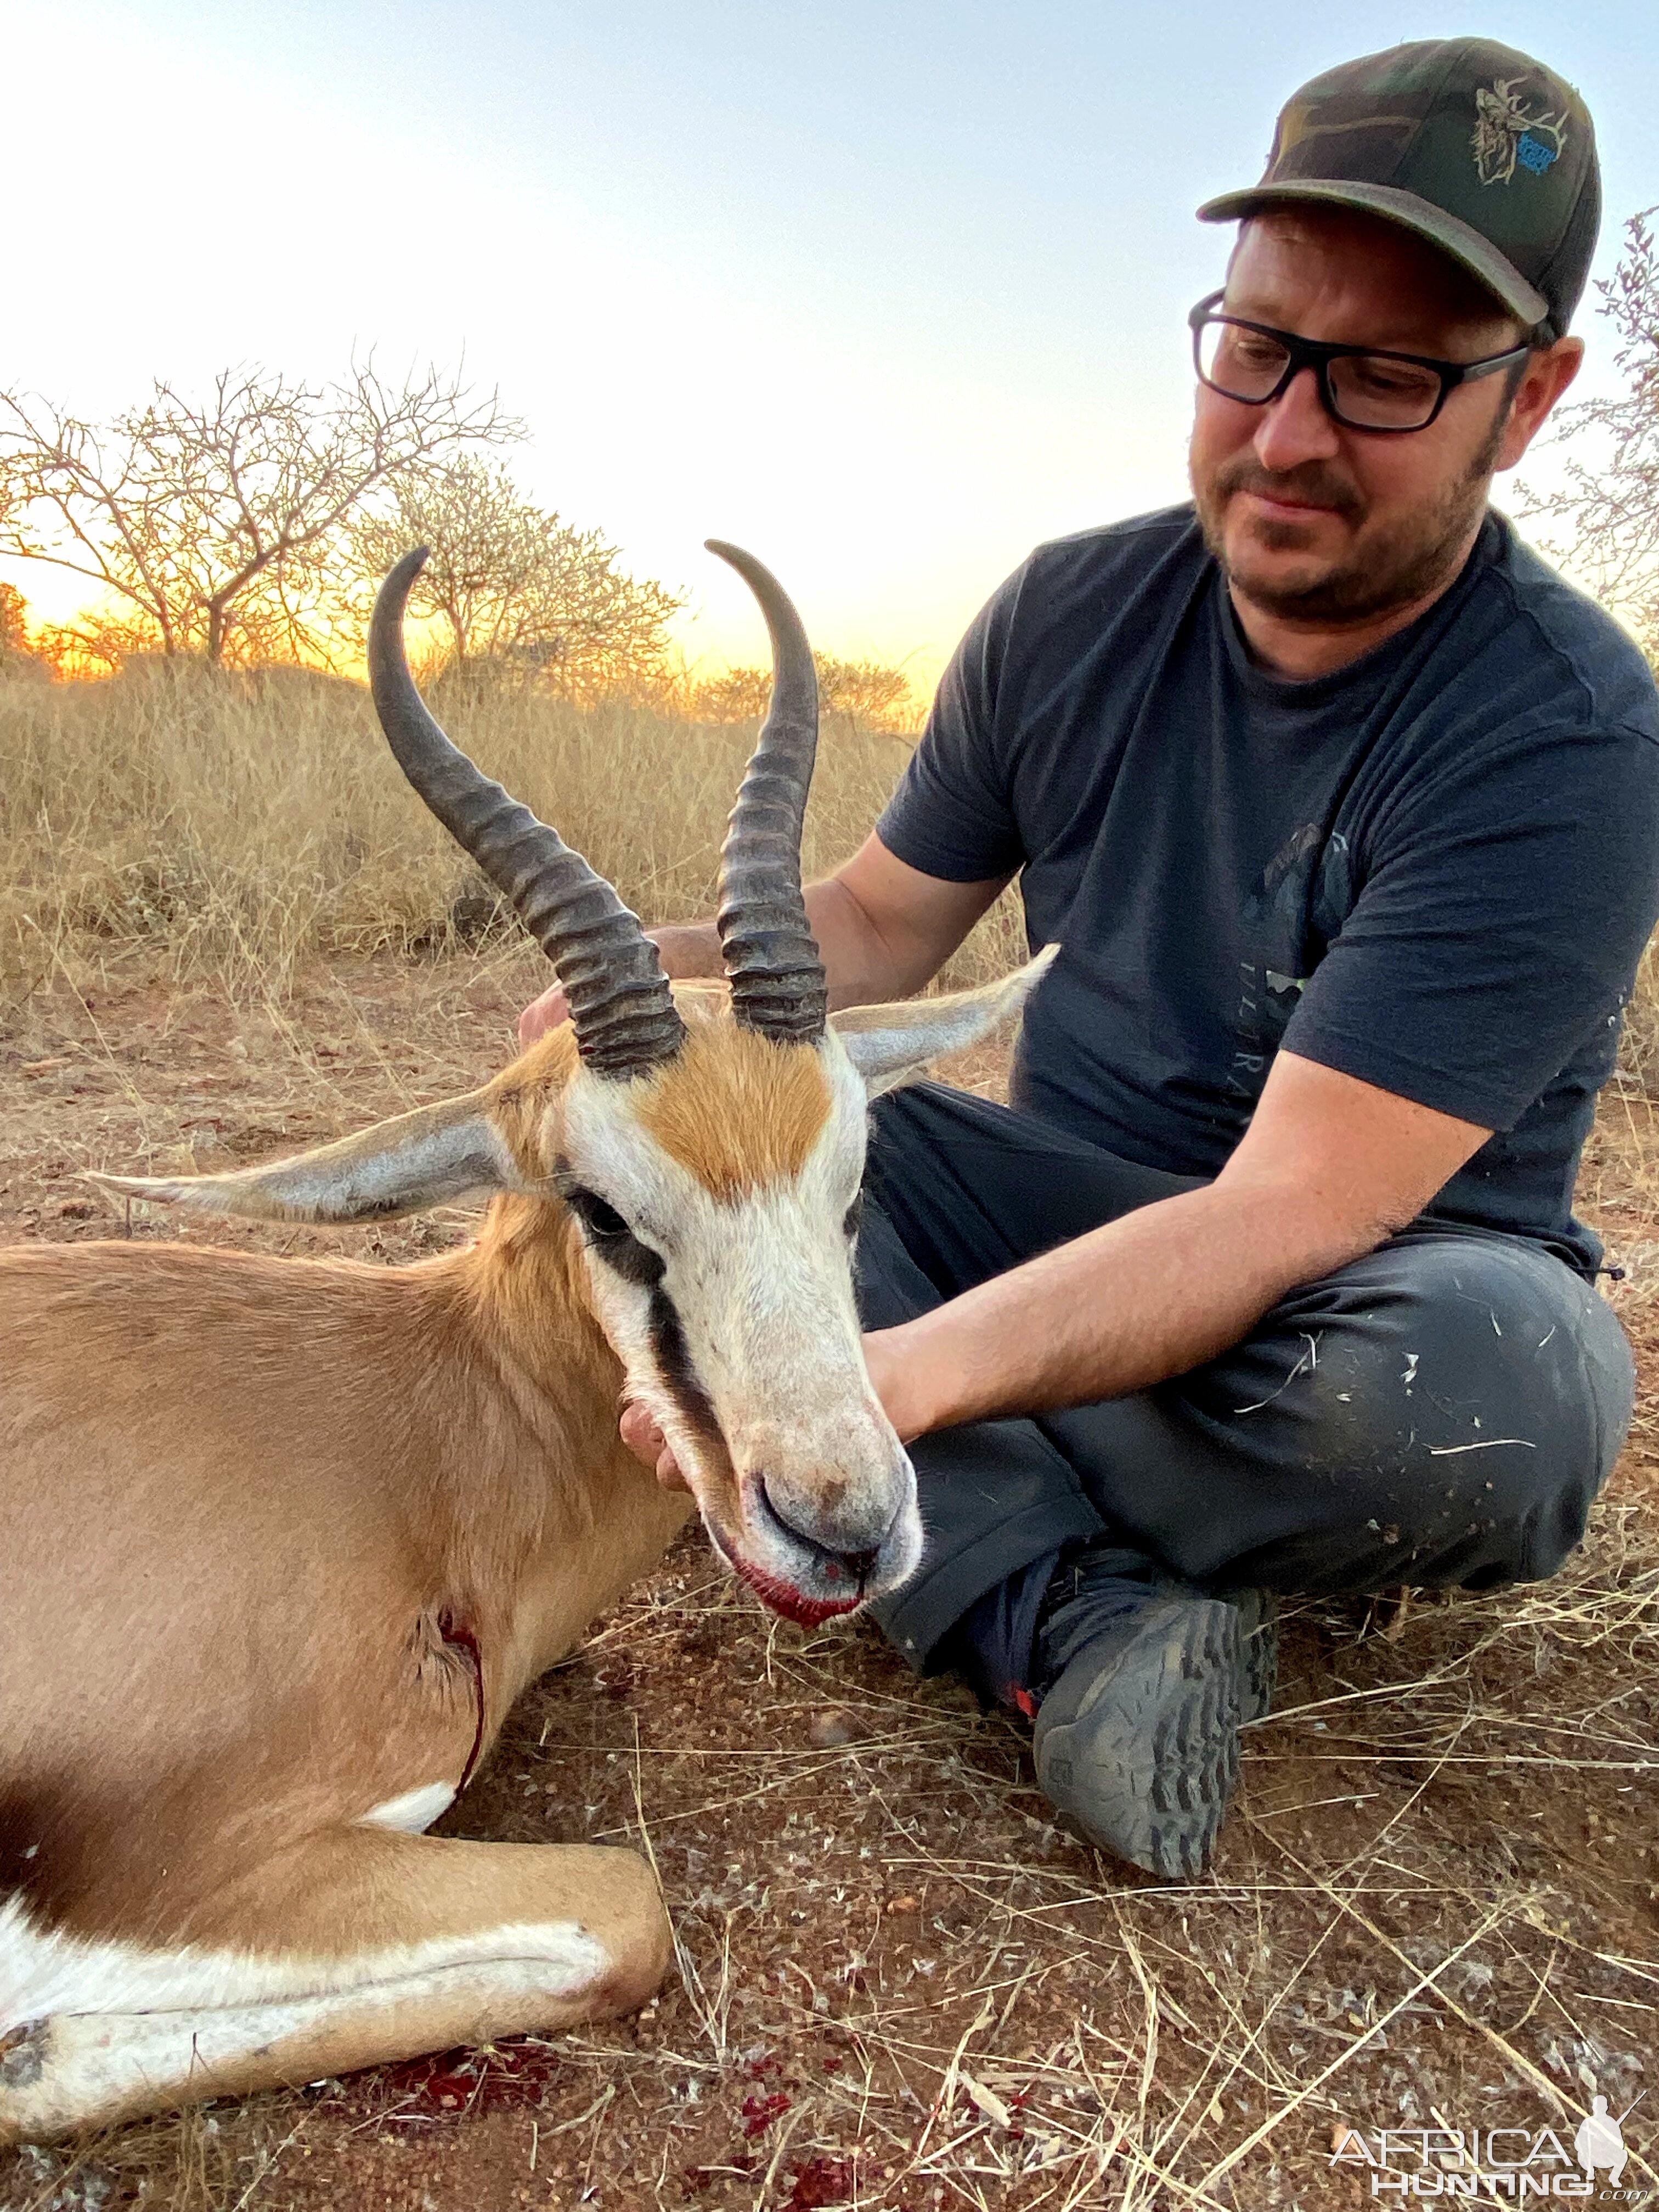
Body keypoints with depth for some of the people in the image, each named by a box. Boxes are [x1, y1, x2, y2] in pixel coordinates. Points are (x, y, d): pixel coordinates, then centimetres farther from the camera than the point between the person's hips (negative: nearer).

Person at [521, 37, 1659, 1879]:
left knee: (1494, 1373, -38)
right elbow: (879, 920, 4)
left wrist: (904, 1378, -43)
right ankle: (1081, 1621, -26)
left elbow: (1285, 1217, -30)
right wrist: (669, 973, -18)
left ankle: (951, 1531, -14)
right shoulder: (1076, 614, -4)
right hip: (1067, 1212, 5)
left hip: (1358, 1289, -3)